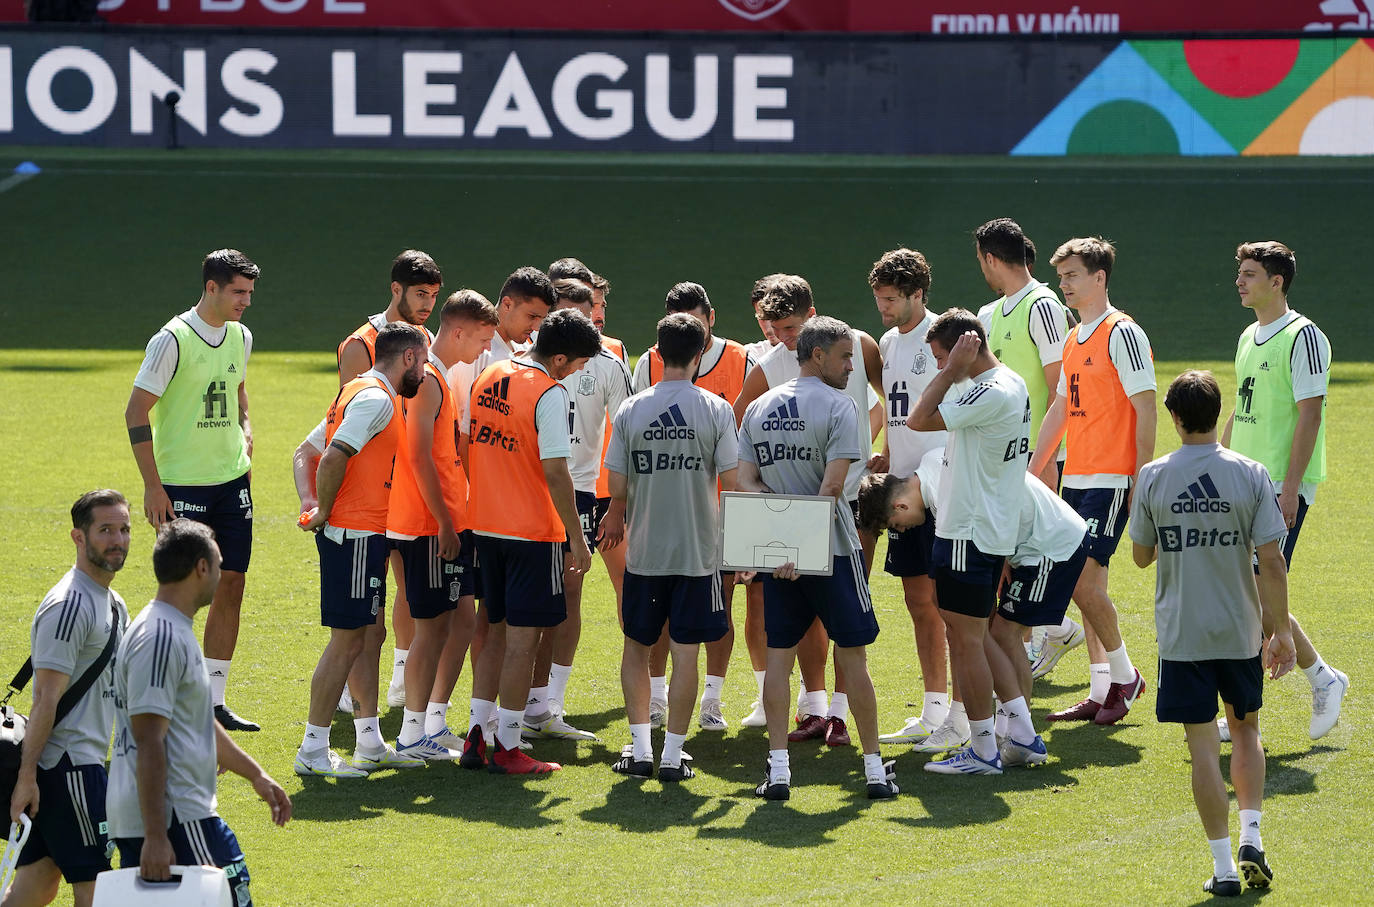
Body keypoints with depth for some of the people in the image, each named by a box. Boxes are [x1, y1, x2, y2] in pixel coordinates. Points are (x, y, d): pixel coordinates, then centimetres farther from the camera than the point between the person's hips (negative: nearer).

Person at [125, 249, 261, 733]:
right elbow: (136, 412, -11)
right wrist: (153, 486, -14)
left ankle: (214, 699, 13)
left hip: (232, 479, 7)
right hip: (182, 486, -7)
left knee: (231, 586, 5)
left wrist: (245, 431, 11)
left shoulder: (240, 337, 8)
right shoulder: (172, 340, -13)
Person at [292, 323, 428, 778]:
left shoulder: (357, 394, 19)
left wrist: (311, 504, 4)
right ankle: (312, 749, -3)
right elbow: (334, 457, -25)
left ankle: (370, 743, 20)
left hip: (362, 535, 10)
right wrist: (324, 512, -13)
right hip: (355, 534, -10)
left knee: (369, 634, 14)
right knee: (348, 639, -6)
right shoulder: (376, 398, -13)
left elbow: (305, 453, 19)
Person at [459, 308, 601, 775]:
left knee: (497, 631, 16)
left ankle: (476, 736, 15)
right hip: (534, 528, -7)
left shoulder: (488, 379, 7)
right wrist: (577, 539, -12)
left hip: (485, 524, 7)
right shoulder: (549, 394, -16)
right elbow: (555, 473, -18)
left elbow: (467, 448, 13)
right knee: (523, 638, 0)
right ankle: (507, 746, 3)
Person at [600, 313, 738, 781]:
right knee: (685, 652, 4)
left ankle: (640, 748, 11)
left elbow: (618, 488, 0)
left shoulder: (630, 410, -3)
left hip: (643, 550, 1)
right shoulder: (716, 410, -7)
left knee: (637, 648, 15)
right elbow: (731, 482, -7)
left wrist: (616, 520, 22)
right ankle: (672, 754, 4)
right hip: (699, 550, -1)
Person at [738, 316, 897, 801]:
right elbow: (832, 485, -16)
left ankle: (778, 770, 0)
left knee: (778, 657, 6)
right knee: (852, 657, 4)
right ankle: (874, 768, 8)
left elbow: (745, 481, 5)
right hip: (833, 548, -4)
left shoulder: (757, 409, 10)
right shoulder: (838, 406, -9)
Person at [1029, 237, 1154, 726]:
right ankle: (1100, 691, 12)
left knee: (1083, 578, -12)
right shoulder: (1075, 339, 16)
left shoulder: (1122, 333, -10)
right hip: (1076, 479, 8)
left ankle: (1124, 675, 3)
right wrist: (1030, 472, 21)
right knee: (1087, 584, 7)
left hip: (1111, 481, -8)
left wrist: (1141, 482, -17)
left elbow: (1145, 410, -13)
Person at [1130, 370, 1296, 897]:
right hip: (1240, 631, 1)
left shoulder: (1153, 477, -7)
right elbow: (1271, 562, -9)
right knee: (1245, 728, 22)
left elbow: (1141, 556, 3)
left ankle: (1224, 866, 2)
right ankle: (1251, 837, 9)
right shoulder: (1250, 475, -8)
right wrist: (1281, 630, 0)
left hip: (1181, 633, -1)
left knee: (1203, 745, 3)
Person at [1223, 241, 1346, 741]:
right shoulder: (1249, 338, 16)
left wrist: (1290, 487, -20)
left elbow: (1309, 416, -15)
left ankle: (1322, 677, 6)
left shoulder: (1302, 336, -10)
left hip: (1282, 487, -8)